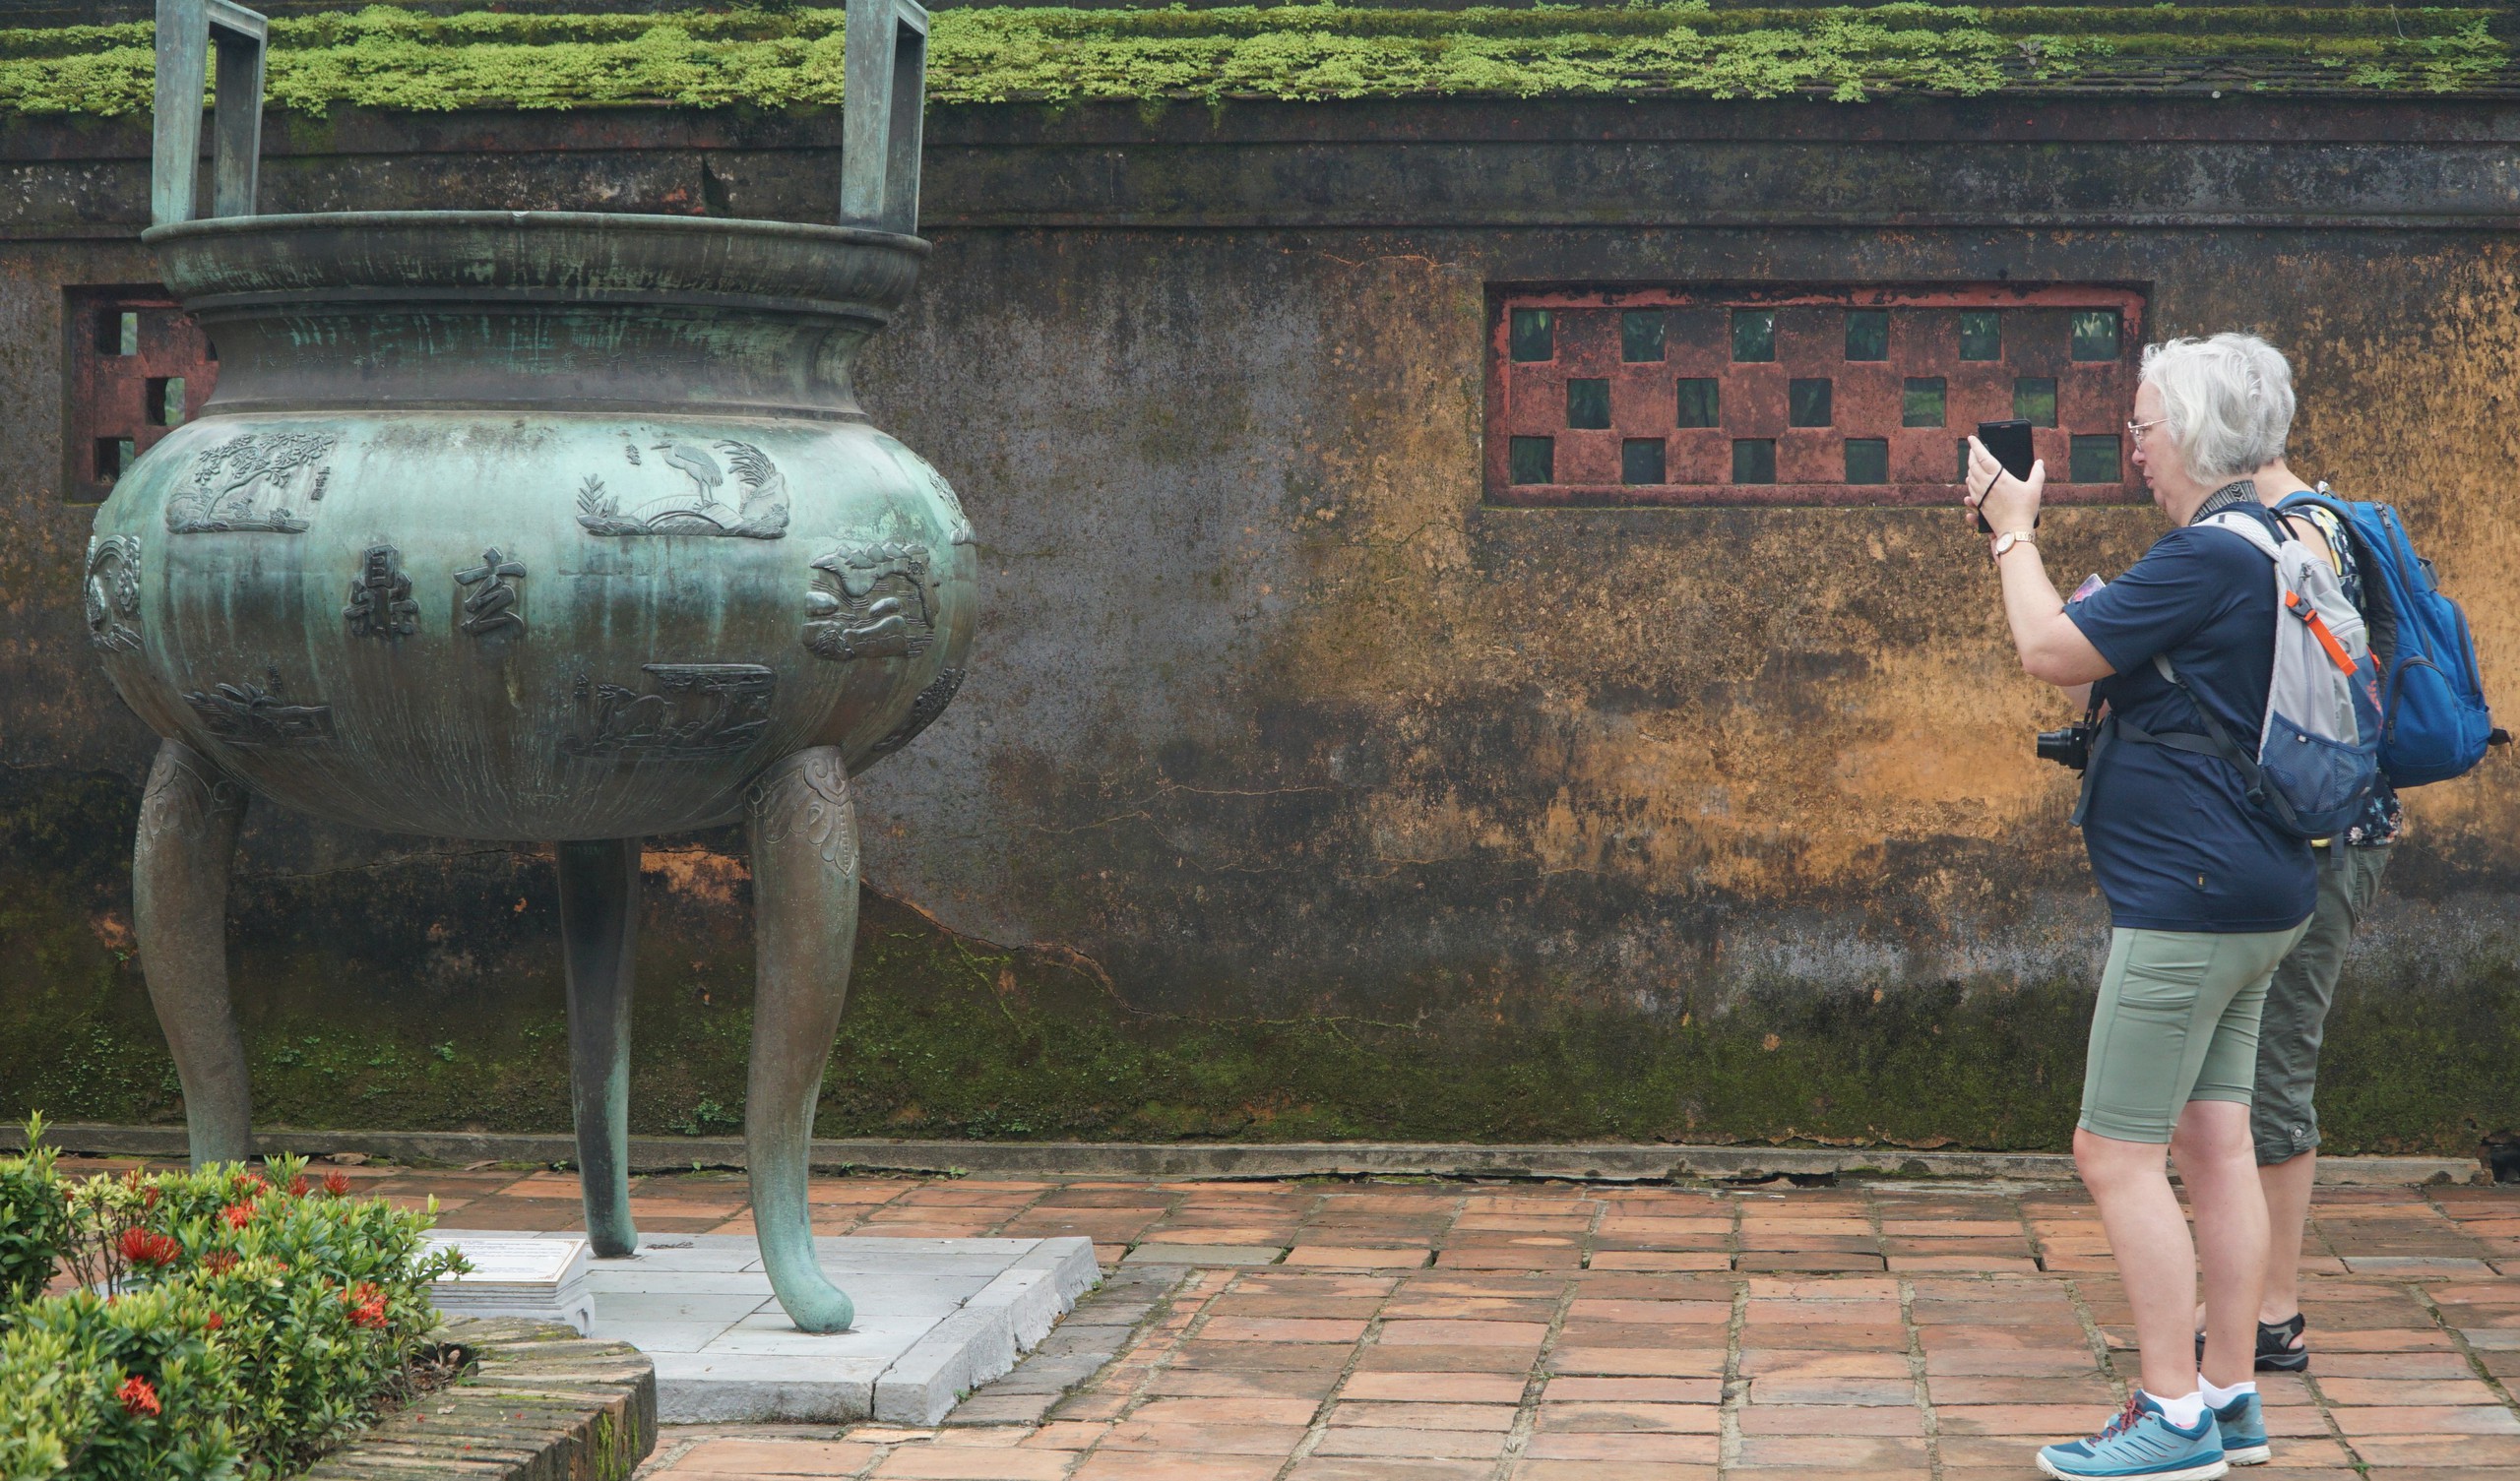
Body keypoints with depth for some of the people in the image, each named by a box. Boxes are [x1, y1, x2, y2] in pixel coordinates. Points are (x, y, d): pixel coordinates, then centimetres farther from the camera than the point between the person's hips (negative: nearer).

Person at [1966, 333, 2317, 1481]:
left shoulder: (2210, 555, -18)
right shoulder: (2254, 546, 15)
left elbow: (2051, 652, -17)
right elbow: (2101, 676, 20)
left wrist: (2014, 532, -2)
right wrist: (2014, 538, 17)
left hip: (2190, 900, -10)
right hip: (2251, 899, 10)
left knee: (2117, 1155, -6)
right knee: (2214, 1142, 12)